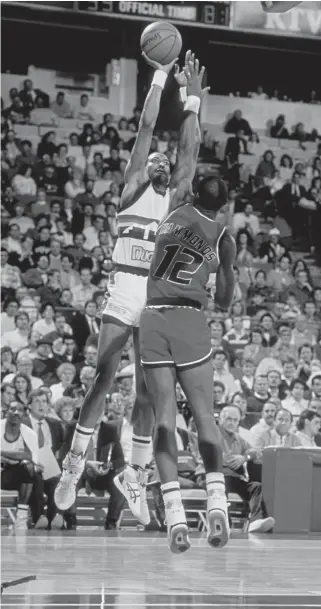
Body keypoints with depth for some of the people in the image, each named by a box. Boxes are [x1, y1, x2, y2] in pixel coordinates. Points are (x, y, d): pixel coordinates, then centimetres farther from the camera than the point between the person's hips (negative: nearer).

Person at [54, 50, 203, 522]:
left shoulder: (175, 196, 17)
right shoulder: (133, 187, 10)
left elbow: (189, 148, 11)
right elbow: (146, 126, 6)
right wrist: (160, 77, 6)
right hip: (125, 293, -3)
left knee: (148, 392, 3)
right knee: (103, 380, -7)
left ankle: (138, 474, 8)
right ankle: (74, 463, 0)